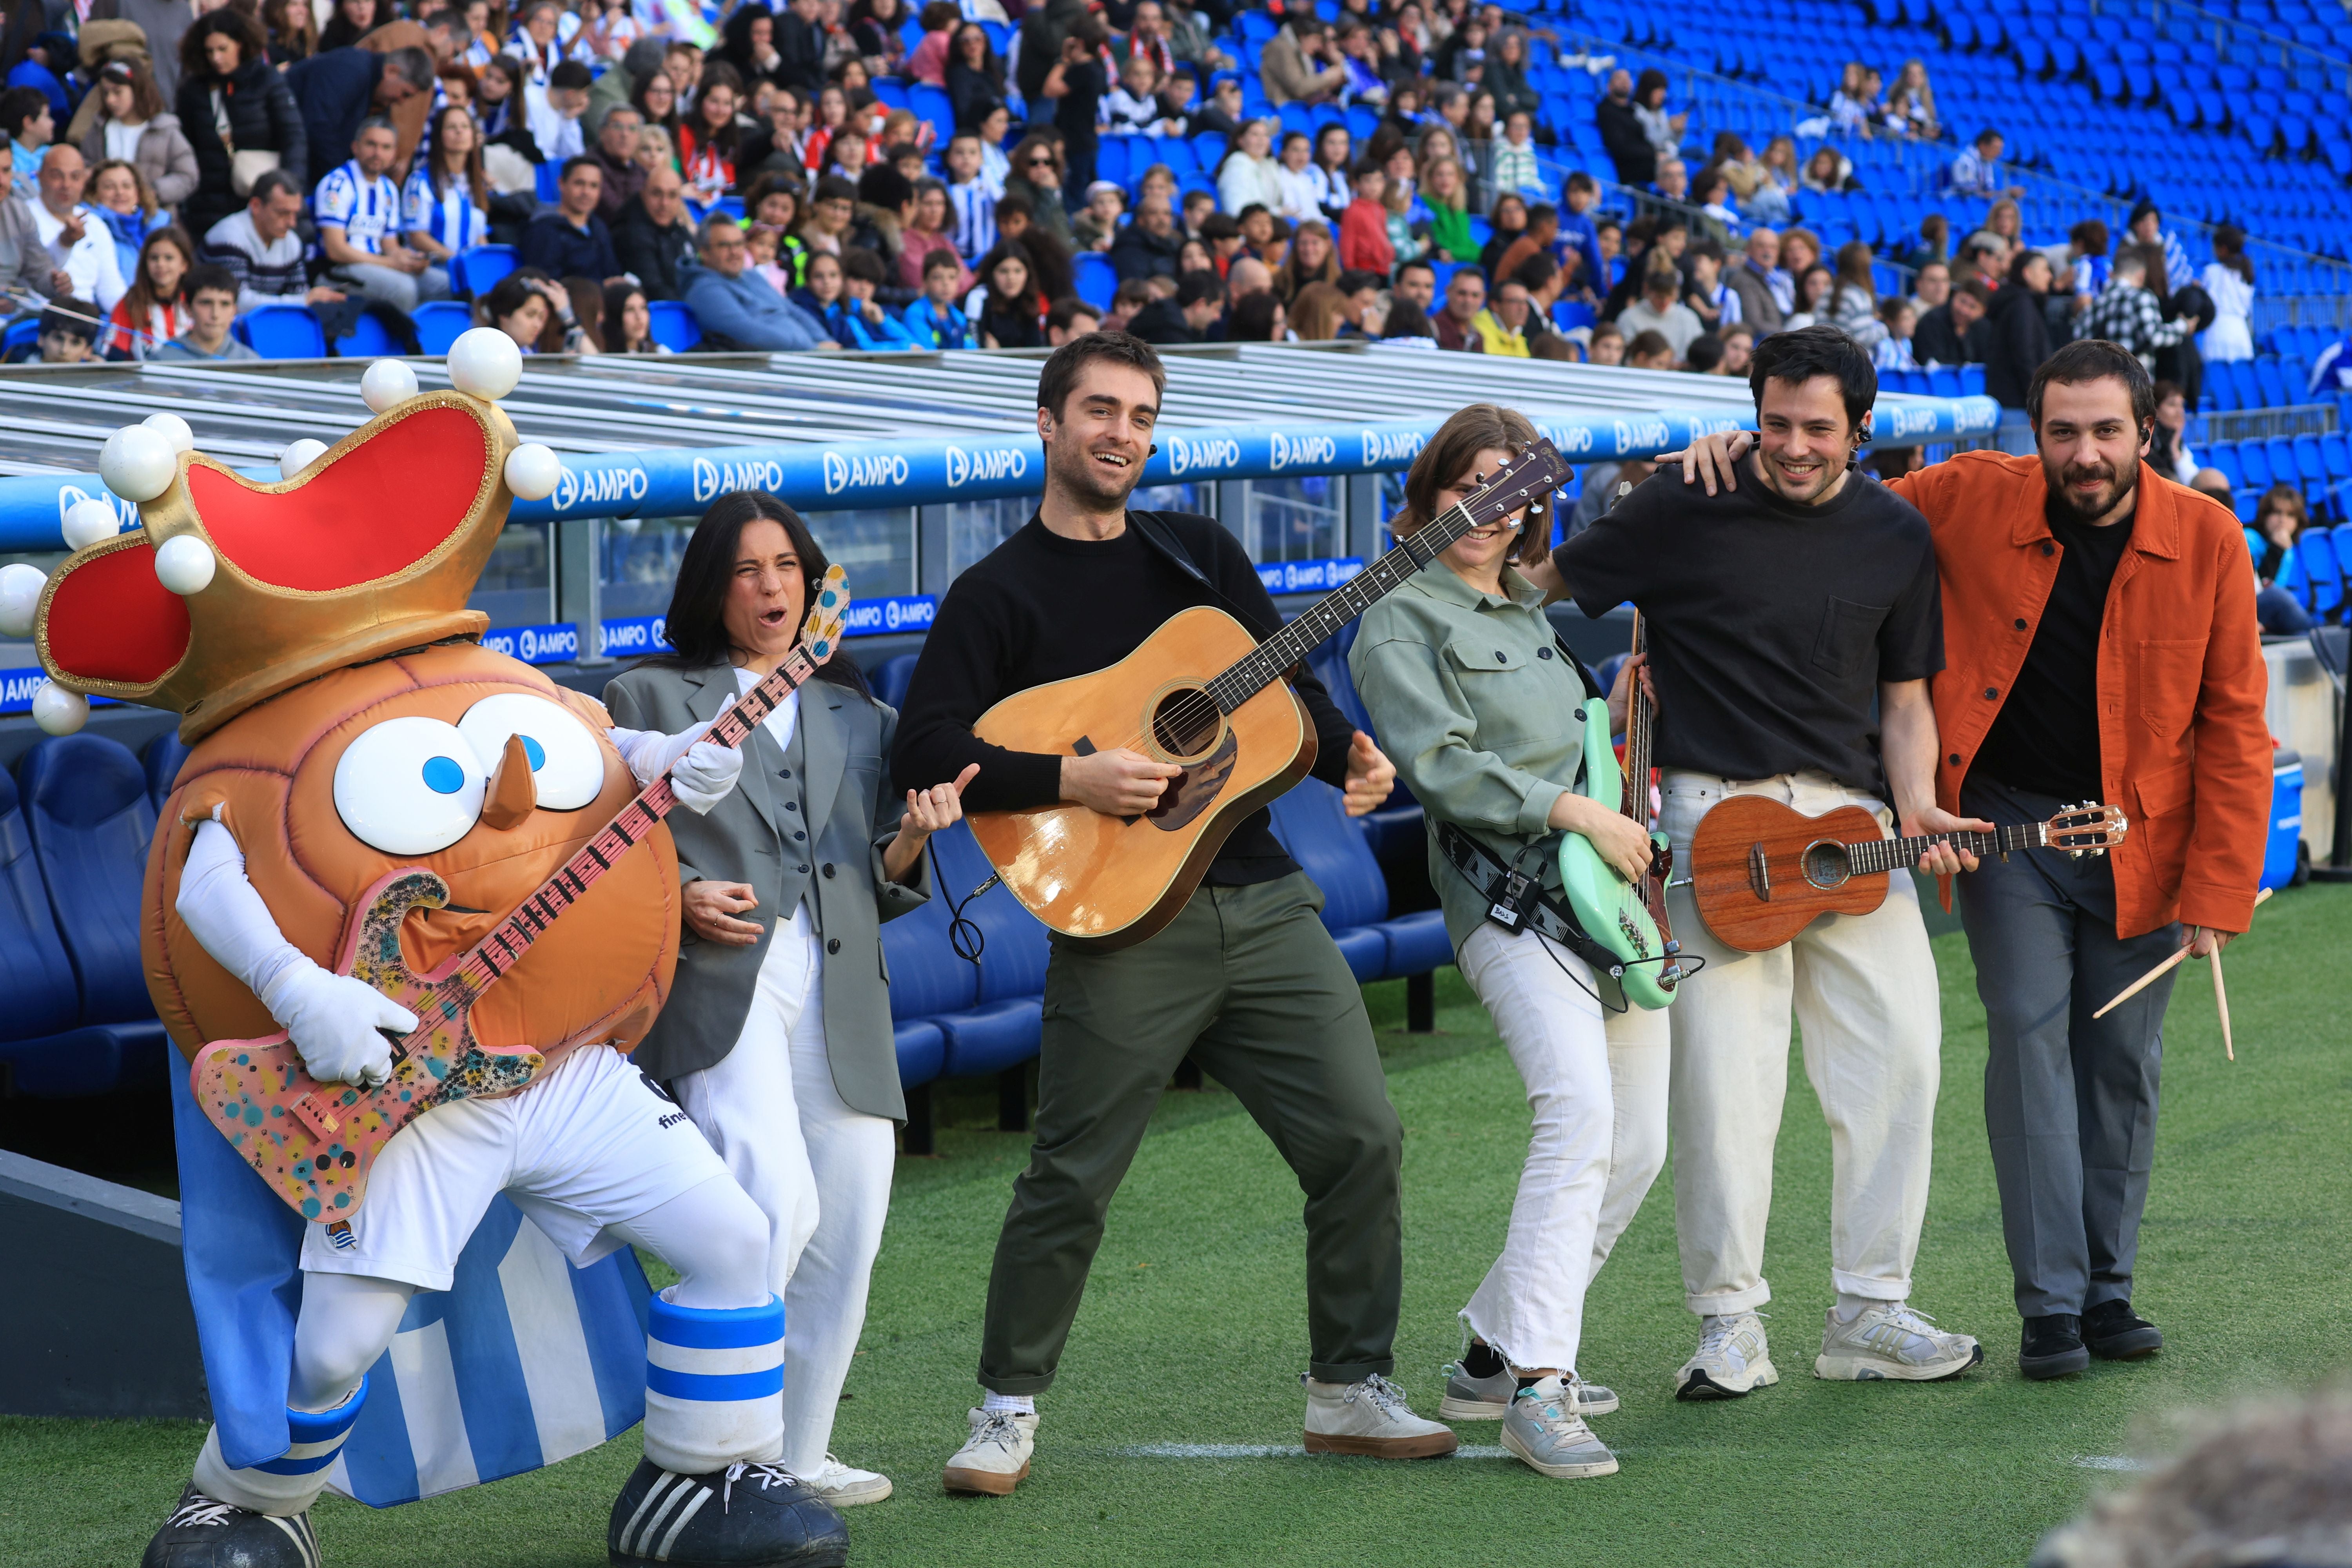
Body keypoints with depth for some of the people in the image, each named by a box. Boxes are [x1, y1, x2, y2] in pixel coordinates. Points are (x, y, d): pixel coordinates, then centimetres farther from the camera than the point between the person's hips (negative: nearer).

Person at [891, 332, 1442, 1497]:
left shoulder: (1200, 555, 15)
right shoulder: (999, 593, 1)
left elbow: (1287, 681, 16)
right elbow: (925, 751, -9)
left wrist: (1346, 755, -5)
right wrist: (1071, 780, -20)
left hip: (1261, 899, 5)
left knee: (1361, 1137, 1)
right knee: (1071, 1178, -4)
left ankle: (1350, 1391, 14)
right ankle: (1008, 1409, 12)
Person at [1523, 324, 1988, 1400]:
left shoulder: (1895, 537, 10)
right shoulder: (1686, 515, 0)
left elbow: (1904, 701, 15)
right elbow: (1537, 586, 9)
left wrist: (1913, 807, 0)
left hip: (1850, 815, 3)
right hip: (1714, 808, -3)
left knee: (1900, 1047, -3)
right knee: (1722, 1064, -8)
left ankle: (1868, 1313, 8)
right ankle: (1730, 1323, 1)